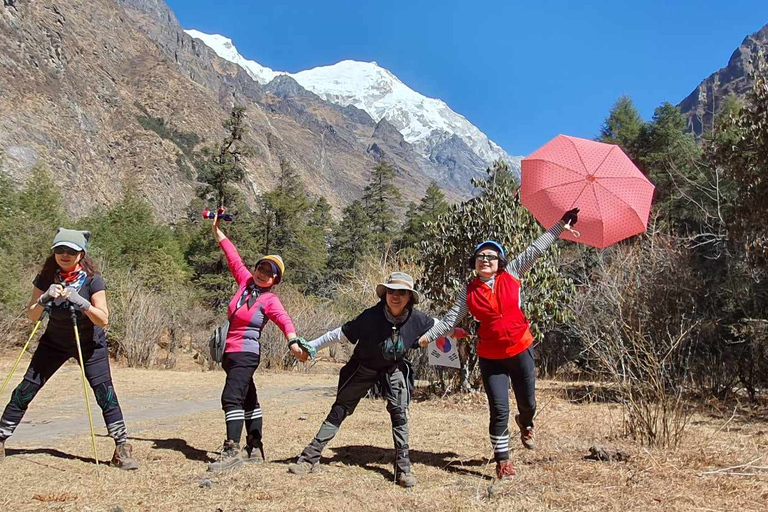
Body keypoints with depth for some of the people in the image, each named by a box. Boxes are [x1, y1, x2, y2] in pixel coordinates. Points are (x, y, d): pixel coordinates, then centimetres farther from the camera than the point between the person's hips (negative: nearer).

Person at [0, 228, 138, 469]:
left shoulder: (92, 280, -20)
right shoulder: (46, 277, -11)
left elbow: (103, 320, -24)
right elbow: (31, 316, -10)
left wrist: (79, 301, -39)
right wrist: (45, 298, -29)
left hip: (89, 343, -3)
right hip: (54, 341, 3)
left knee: (104, 391, -14)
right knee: (26, 388, -3)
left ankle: (122, 446, -6)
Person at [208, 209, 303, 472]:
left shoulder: (270, 300, -10)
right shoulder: (245, 281, 6)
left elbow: (284, 320, -25)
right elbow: (233, 256, 11)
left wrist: (293, 341, -44)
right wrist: (217, 230, 15)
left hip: (246, 353, -7)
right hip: (230, 352, 7)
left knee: (232, 398, -17)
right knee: (248, 399, 15)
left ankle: (232, 451, -14)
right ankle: (255, 449, 25)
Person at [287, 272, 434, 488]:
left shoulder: (417, 320, -23)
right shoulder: (371, 316, -30)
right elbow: (339, 334, -23)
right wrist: (309, 346, -24)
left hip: (394, 369, 1)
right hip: (364, 367, -1)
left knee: (399, 413, -11)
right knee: (339, 410, 1)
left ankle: (403, 468, 2)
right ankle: (310, 458, 7)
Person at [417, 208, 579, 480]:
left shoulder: (511, 275, -4)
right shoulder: (469, 293, -3)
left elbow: (535, 250, -4)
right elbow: (450, 320, -4)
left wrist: (561, 224, -4)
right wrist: (426, 336, -14)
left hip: (521, 351, 1)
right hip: (491, 358, -1)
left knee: (528, 403, 15)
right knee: (499, 410, -4)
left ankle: (525, 424, 53)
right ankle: (502, 460, 15)